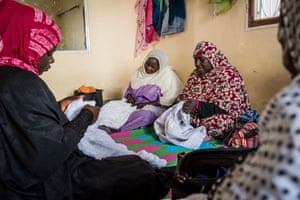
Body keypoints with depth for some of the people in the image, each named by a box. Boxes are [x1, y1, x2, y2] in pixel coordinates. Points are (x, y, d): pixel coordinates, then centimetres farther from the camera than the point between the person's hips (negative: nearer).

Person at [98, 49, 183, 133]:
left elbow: (169, 99, -15)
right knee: (111, 106, -17)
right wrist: (129, 96, -7)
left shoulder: (168, 75, -10)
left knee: (144, 115, -39)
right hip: (134, 103, 6)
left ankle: (116, 129, -29)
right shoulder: (140, 71, 7)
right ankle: (105, 127, -36)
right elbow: (130, 89, 17)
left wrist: (147, 104, -18)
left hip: (154, 106, -5)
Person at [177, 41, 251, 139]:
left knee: (214, 121, -37)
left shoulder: (229, 75, -11)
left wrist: (198, 106, -30)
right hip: (197, 117, 6)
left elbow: (231, 107, -19)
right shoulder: (195, 74, 9)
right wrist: (181, 101, -13)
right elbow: (186, 95, 13)